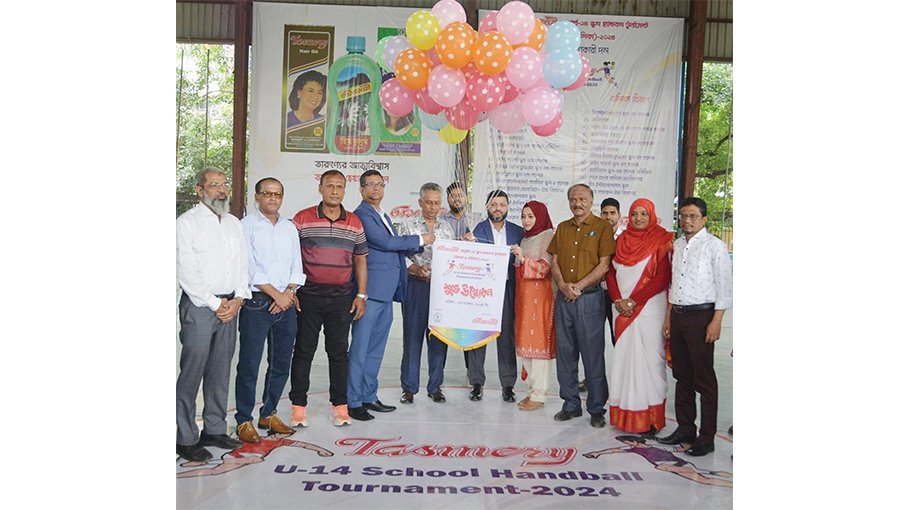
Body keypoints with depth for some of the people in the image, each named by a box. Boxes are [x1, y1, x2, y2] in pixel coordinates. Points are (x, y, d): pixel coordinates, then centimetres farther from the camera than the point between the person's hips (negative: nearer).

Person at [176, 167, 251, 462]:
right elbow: (187, 272, -10)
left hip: (229, 305, 6)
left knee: (220, 371, 11)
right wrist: (214, 304, -11)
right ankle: (186, 439, 5)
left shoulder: (234, 224, 15)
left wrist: (237, 299, 0)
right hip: (199, 305, -6)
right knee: (192, 371, -4)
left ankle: (214, 429, 22)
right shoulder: (187, 223, -4)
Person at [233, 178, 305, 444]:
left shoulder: (290, 227, 15)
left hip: (287, 303, 6)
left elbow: (297, 265, 12)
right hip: (257, 303, -5)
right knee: (249, 365, -2)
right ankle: (244, 421, 9)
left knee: (282, 364, 10)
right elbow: (250, 267, -10)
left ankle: (269, 414, 24)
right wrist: (276, 294, -11)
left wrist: (289, 292, -4)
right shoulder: (247, 225, -2)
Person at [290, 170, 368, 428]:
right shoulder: (302, 219, -1)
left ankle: (340, 406, 17)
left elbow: (360, 260, 11)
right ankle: (298, 406, 15)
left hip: (341, 297, 2)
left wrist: (361, 295, 6)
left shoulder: (355, 223, 8)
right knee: (304, 351, 5)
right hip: (308, 295, -2)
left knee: (339, 352, 8)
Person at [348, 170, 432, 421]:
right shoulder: (362, 214, -8)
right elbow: (385, 242, -15)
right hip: (370, 289, -9)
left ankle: (369, 396, 22)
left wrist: (421, 245, 8)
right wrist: (420, 240, -6)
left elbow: (397, 248, 22)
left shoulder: (384, 217, 21)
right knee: (360, 347, -4)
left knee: (376, 348, 13)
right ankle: (353, 401, 2)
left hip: (386, 291, 9)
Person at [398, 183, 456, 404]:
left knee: (440, 337, 5)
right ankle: (409, 387, 10)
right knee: (413, 336, 0)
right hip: (417, 286, -3)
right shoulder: (408, 225, 4)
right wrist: (415, 268, -18)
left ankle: (435, 386, 15)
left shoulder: (447, 229, 13)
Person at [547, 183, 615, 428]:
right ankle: (571, 404, 21)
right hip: (564, 297, 5)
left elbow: (604, 265, -8)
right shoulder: (562, 228, 14)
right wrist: (563, 285, -7)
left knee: (593, 354, 0)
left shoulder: (602, 227, -1)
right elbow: (555, 262, 10)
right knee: (565, 352, 9)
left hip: (589, 297, -5)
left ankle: (596, 409, 11)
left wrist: (579, 286, -14)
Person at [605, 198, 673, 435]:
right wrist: (618, 301, -4)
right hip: (622, 310, 5)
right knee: (623, 359, 6)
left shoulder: (660, 242, -3)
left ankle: (650, 418, 4)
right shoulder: (622, 240, 12)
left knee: (647, 359, -3)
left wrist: (632, 301, -12)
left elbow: (661, 279, -10)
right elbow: (611, 273, 10)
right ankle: (624, 414, 14)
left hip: (648, 308, -5)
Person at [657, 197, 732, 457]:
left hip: (701, 316, -6)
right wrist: (669, 317, 14)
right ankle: (685, 428, 24)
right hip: (678, 315, 7)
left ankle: (706, 437, 7)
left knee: (704, 379, -1)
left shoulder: (714, 246, -6)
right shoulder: (677, 245, 13)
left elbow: (725, 286, -9)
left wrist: (716, 322, -14)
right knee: (682, 376, 13)